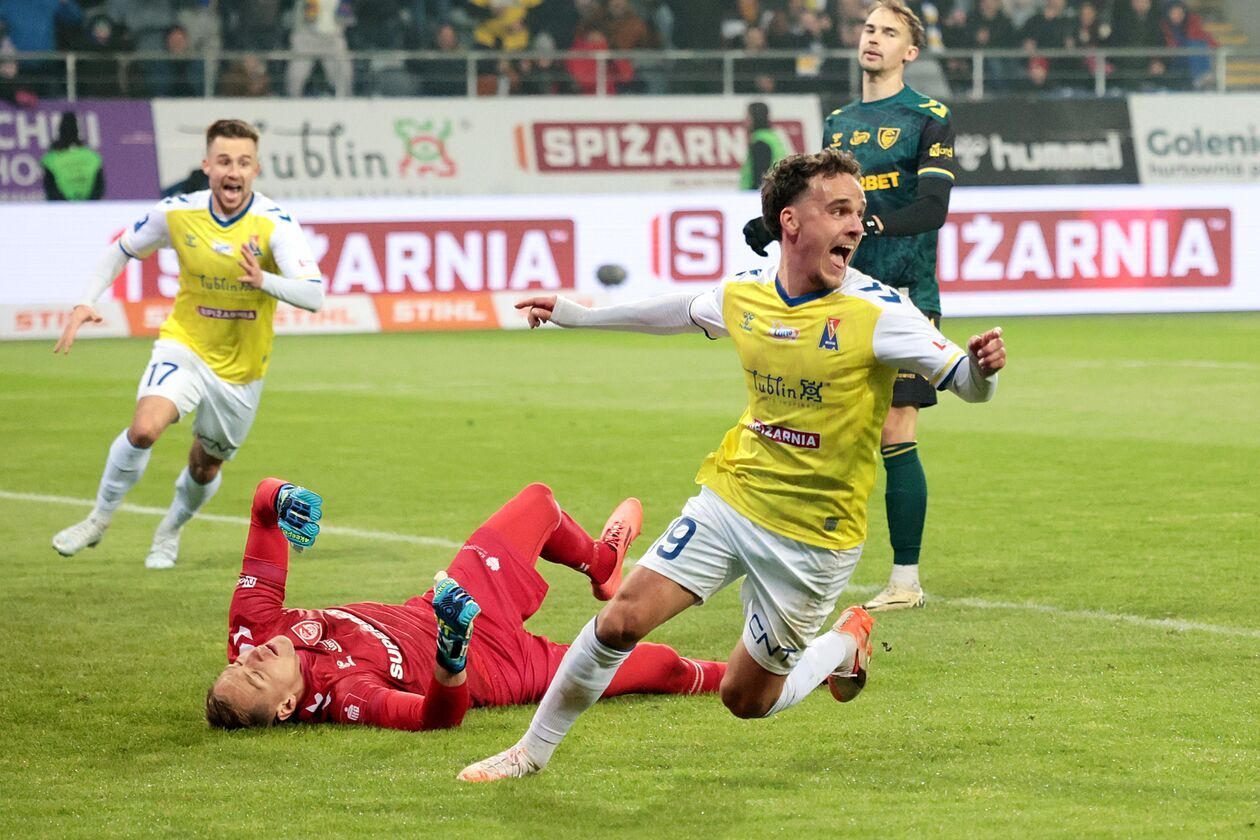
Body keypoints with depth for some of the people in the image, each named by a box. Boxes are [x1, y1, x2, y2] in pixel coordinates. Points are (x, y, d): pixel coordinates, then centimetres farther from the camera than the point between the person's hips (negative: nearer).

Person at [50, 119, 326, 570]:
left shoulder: (275, 224, -19)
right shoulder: (177, 213, -12)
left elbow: (313, 295, -29)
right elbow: (122, 249, 7)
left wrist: (264, 280, -47)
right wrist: (87, 303, -5)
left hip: (241, 369, 0)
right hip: (184, 347, 0)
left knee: (205, 467, 16)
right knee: (144, 428, -27)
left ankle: (170, 532, 47)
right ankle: (99, 518, -4)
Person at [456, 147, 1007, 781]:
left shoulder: (877, 312, -18)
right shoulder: (744, 294, -5)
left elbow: (969, 385, -18)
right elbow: (682, 312, 18)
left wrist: (983, 365, -43)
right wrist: (576, 315, 26)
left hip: (813, 536, -3)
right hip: (730, 498, 3)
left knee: (746, 700, 7)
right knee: (621, 620, -8)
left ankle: (846, 643, 37)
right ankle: (532, 751, 11)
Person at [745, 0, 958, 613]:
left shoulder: (929, 118, -1)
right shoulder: (837, 124, 17)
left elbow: (933, 207, -12)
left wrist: (873, 223, -28)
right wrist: (774, 230, 4)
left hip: (903, 297, -5)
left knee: (895, 438, -8)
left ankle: (906, 579, -2)